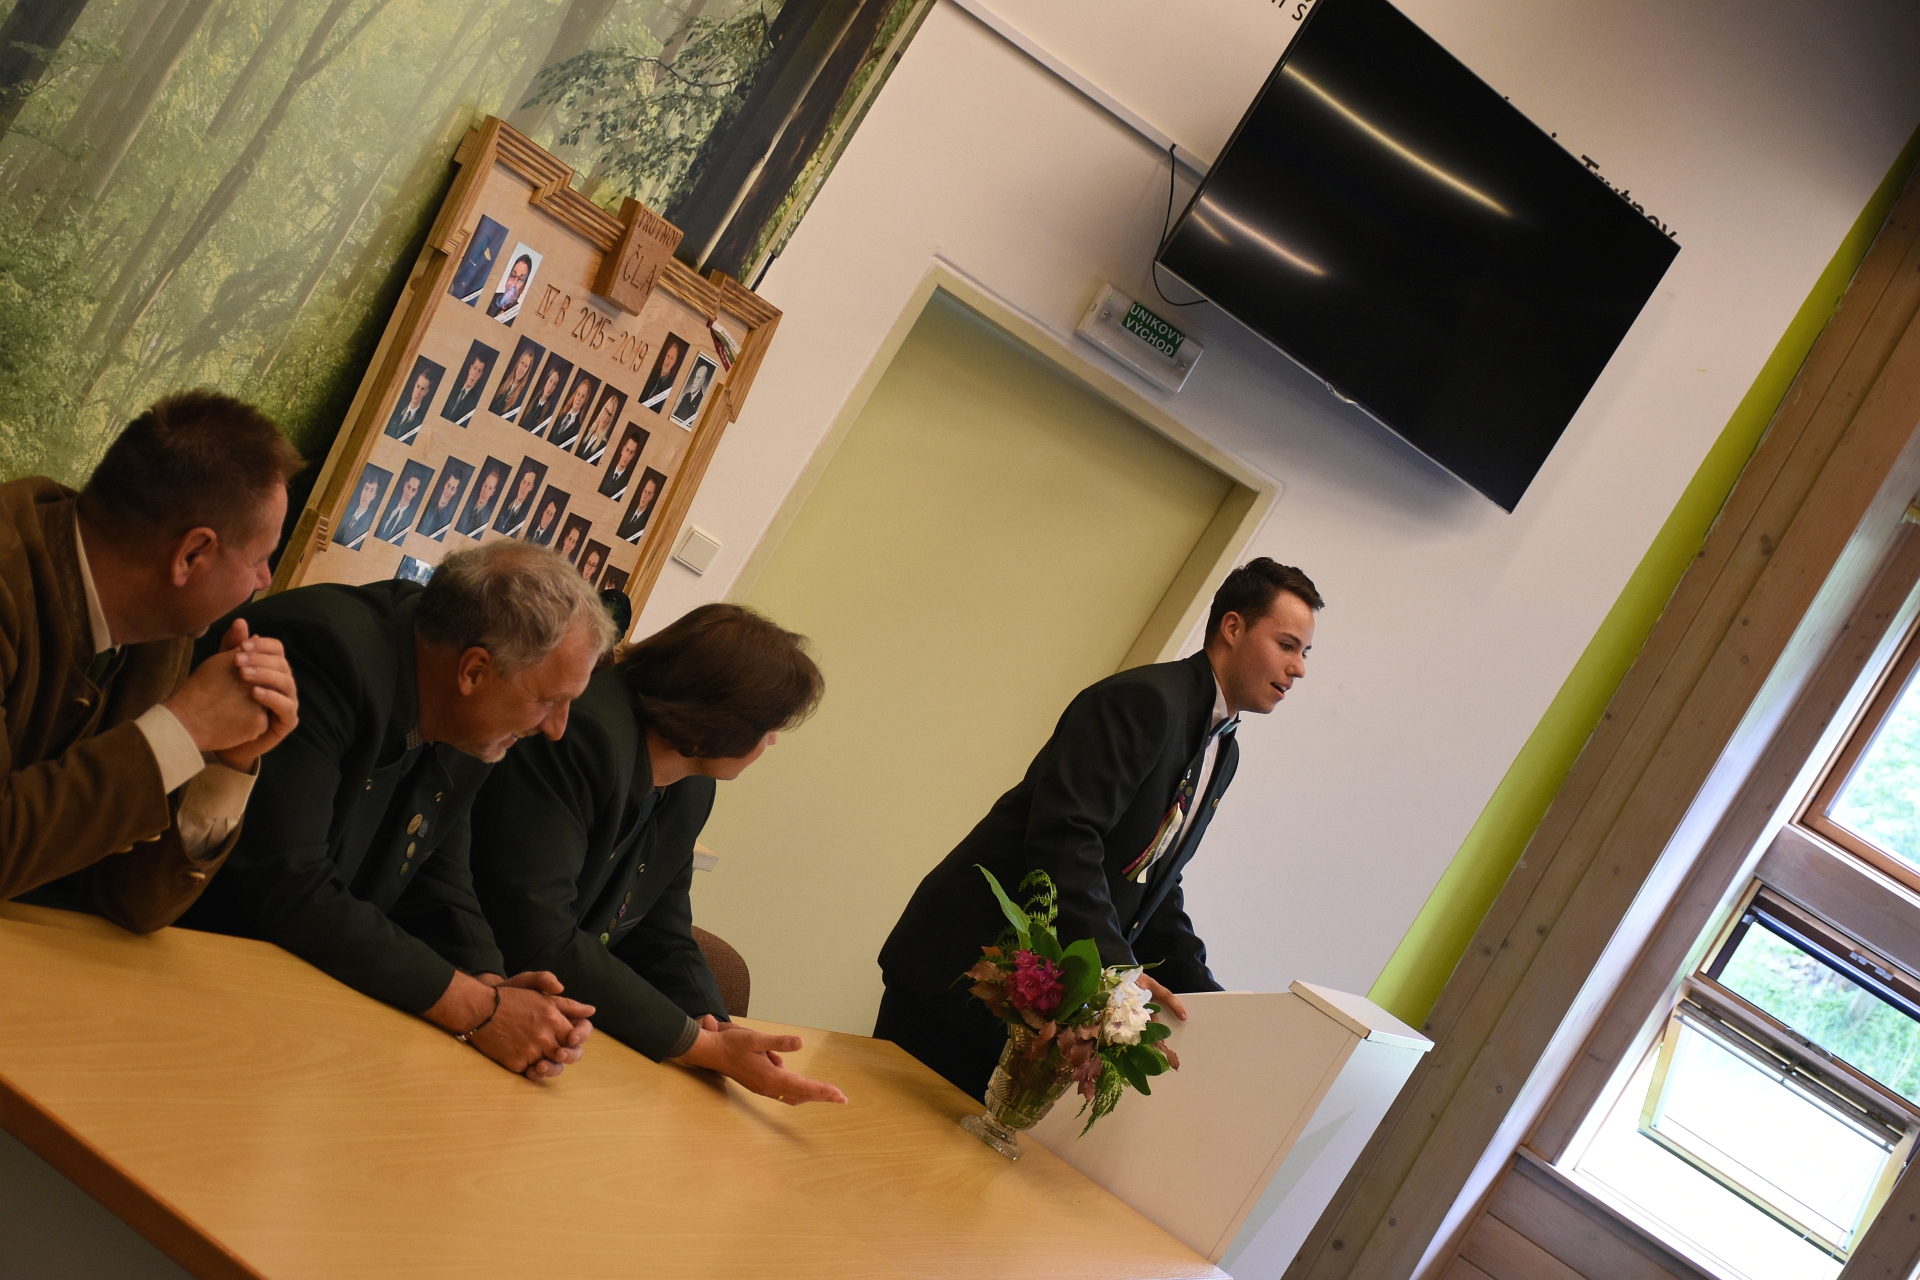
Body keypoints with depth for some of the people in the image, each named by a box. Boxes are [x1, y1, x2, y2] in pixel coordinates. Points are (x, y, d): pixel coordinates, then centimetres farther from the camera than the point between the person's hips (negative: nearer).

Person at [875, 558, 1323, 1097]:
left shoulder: (1222, 755, 15)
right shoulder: (1144, 699, -15)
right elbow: (1063, 836, -26)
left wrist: (1206, 995, 6)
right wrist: (1115, 967, -33)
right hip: (970, 958, -8)